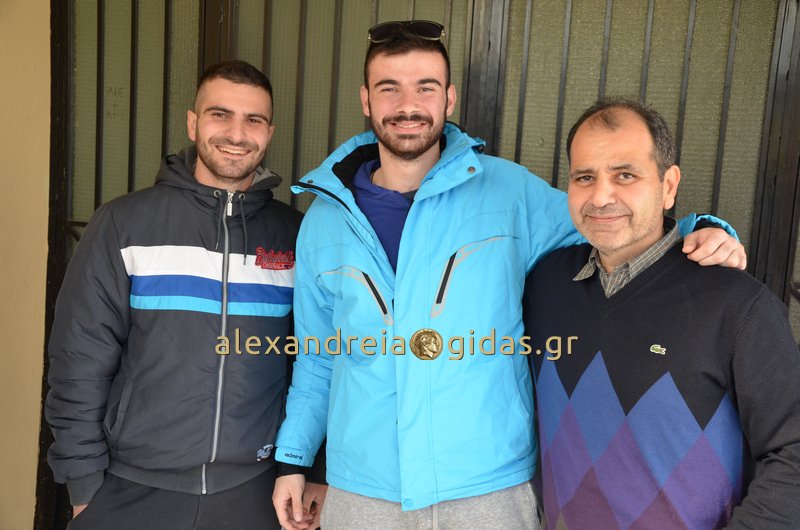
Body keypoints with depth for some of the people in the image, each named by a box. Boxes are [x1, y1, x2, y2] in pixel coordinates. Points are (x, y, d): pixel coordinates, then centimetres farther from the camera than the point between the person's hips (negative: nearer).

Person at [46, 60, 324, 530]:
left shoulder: (295, 234, 0)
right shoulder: (124, 223, -4)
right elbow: (81, 360, -3)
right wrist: (85, 485, -4)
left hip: (255, 492, 1)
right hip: (132, 491, -1)